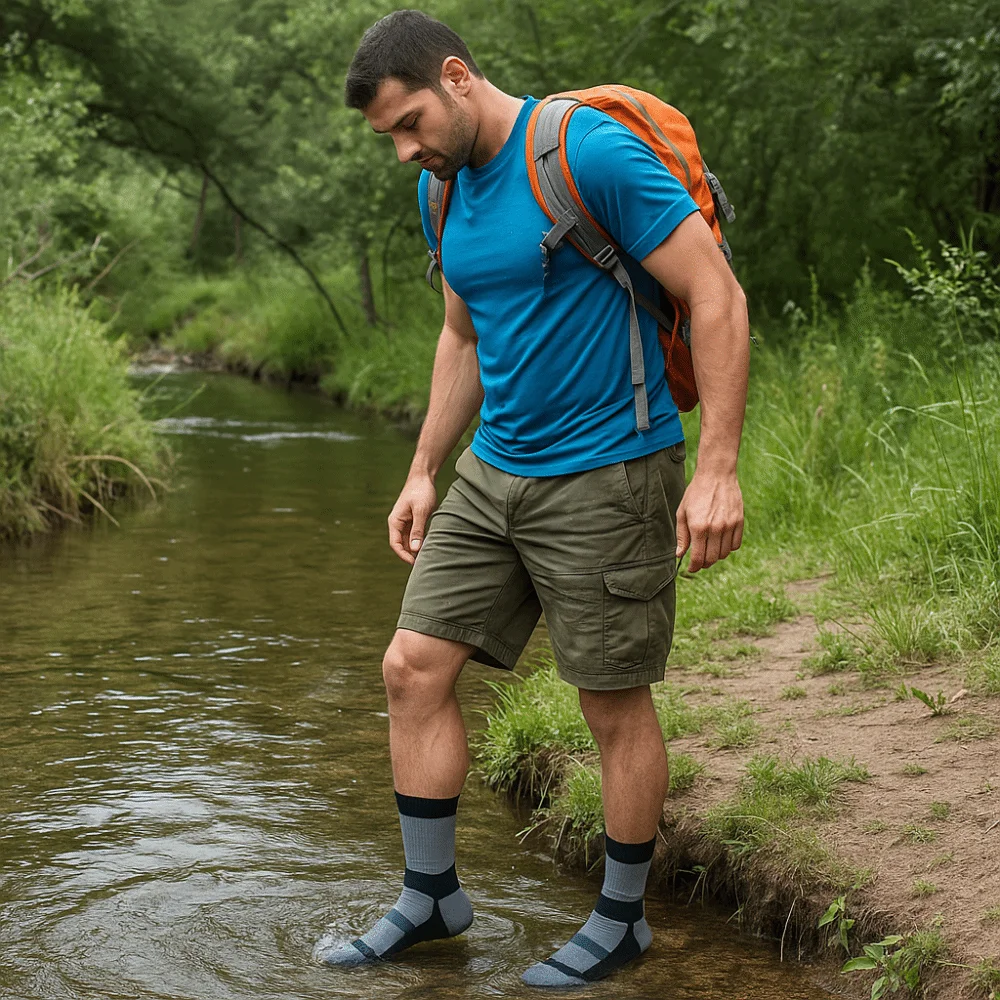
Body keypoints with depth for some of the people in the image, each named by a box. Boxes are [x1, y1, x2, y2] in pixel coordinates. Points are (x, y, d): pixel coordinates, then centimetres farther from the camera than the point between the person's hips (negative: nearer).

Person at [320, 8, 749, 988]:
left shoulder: (591, 153, -17)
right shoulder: (443, 189, 8)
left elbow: (718, 299, -17)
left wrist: (717, 470, -21)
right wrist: (424, 473, 19)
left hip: (604, 479, -8)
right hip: (493, 472, 8)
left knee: (615, 709, 4)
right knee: (413, 669, 4)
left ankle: (621, 920, 22)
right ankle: (430, 896, 19)